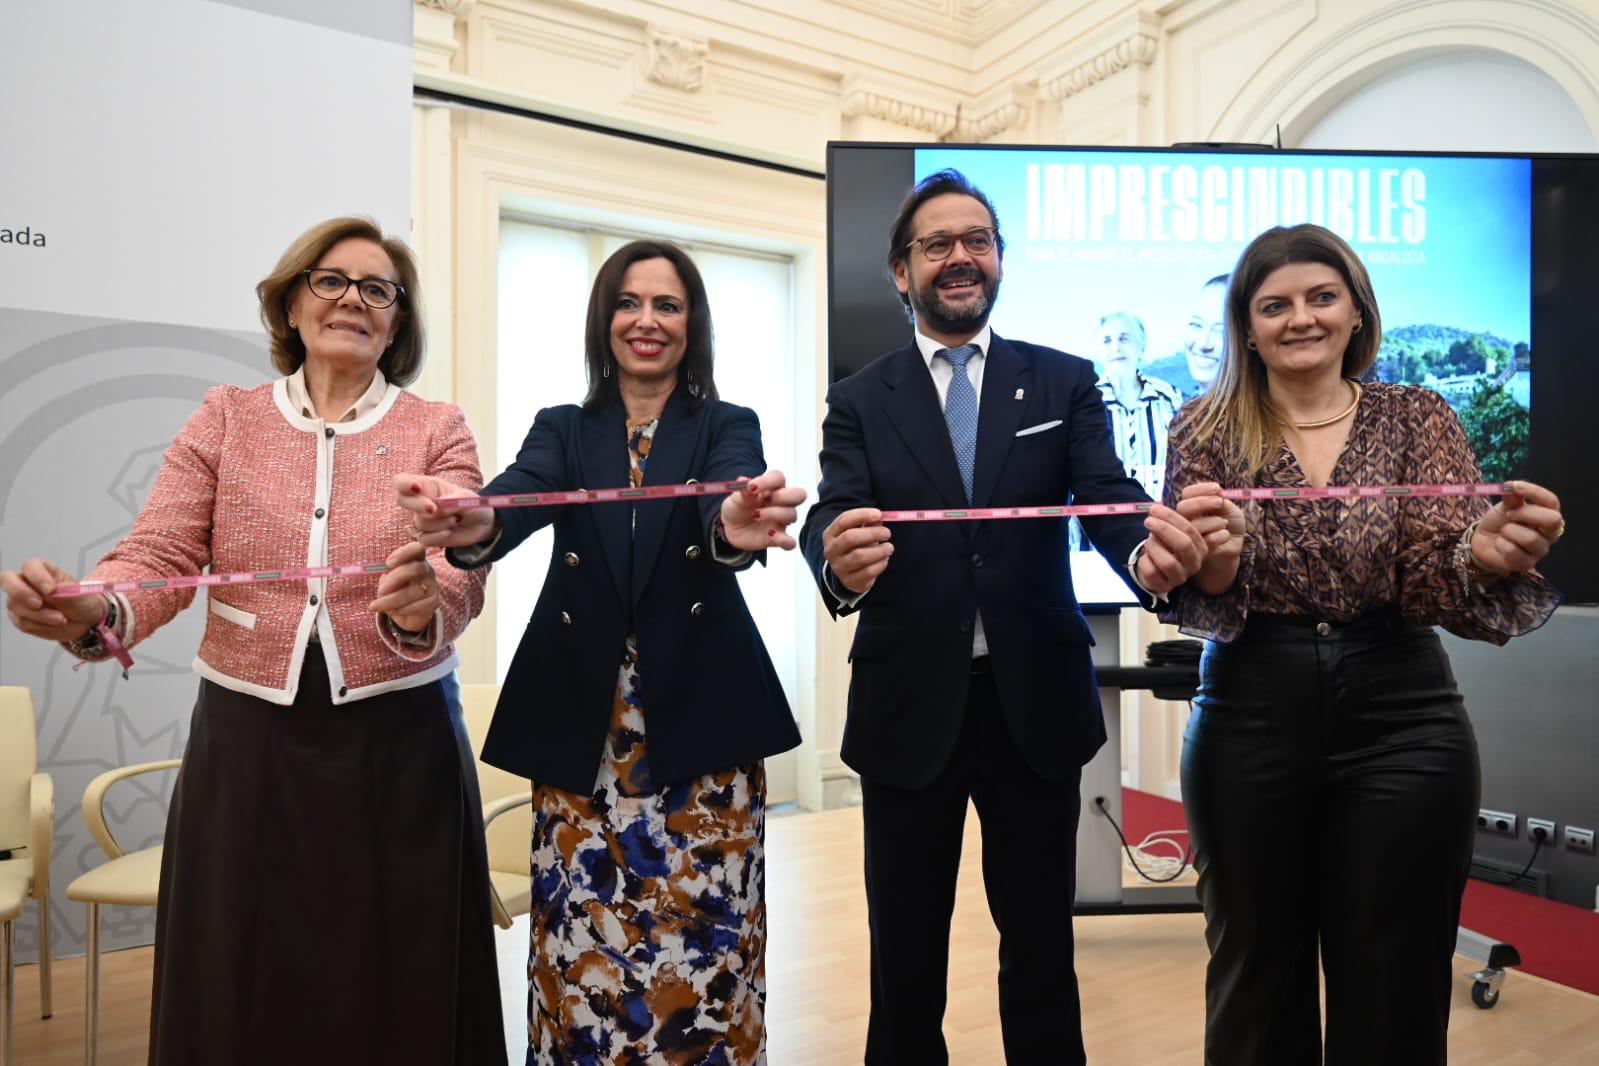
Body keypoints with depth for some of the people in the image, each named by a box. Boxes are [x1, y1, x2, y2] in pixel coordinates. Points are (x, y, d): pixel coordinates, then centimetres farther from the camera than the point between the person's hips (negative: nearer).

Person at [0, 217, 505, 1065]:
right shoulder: (226, 417, 6)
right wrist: (91, 613, -25)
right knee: (242, 997, 13)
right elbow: (159, 556, -3)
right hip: (246, 741, 1)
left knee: (395, 997, 10)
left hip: (400, 743, -1)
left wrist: (421, 607, -34)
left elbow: (461, 578, -12)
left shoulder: (438, 432, 2)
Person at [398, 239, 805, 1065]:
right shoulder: (561, 430, 8)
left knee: (702, 941, 3)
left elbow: (728, 499, -18)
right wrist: (475, 525, -38)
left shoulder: (728, 427, 4)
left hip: (699, 721, -1)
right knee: (582, 941, 7)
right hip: (581, 728, 2)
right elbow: (520, 496, -14)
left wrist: (740, 526, -43)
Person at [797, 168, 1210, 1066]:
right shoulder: (859, 402, 3)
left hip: (1036, 702, 1)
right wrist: (839, 563, -37)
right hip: (909, 709, 0)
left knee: (1042, 946, 16)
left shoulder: (1064, 383, 4)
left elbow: (1109, 498, -9)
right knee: (905, 957, 14)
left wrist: (1150, 548, -33)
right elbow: (832, 521, -13)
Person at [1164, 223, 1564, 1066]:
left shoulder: (1418, 417, 2)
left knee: (1392, 989, 12)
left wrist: (1485, 556, -31)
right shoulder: (1207, 429, 0)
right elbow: (1199, 599, -9)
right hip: (1249, 721, 0)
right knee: (1254, 978, 14)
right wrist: (1211, 562, -32)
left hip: (1401, 723, 1)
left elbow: (1437, 589, -9)